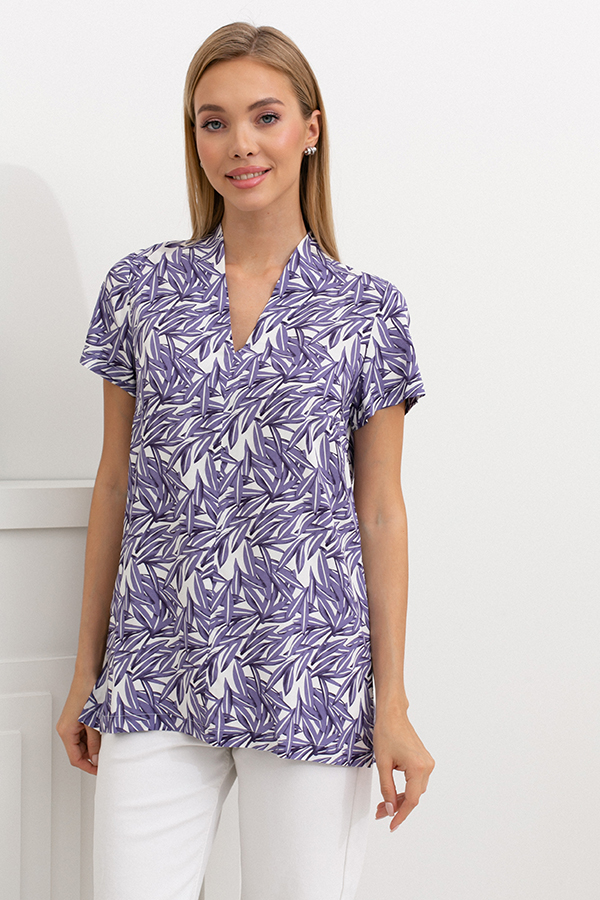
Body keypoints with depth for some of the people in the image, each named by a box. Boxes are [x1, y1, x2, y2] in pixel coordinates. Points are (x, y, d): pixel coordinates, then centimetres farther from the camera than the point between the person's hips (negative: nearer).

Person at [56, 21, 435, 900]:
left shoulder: (367, 310, 2)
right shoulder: (142, 287, 6)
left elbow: (381, 509, 2)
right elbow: (116, 479, 9)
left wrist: (393, 703, -1)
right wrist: (87, 669, 10)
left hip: (311, 676, -1)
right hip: (158, 673, 1)